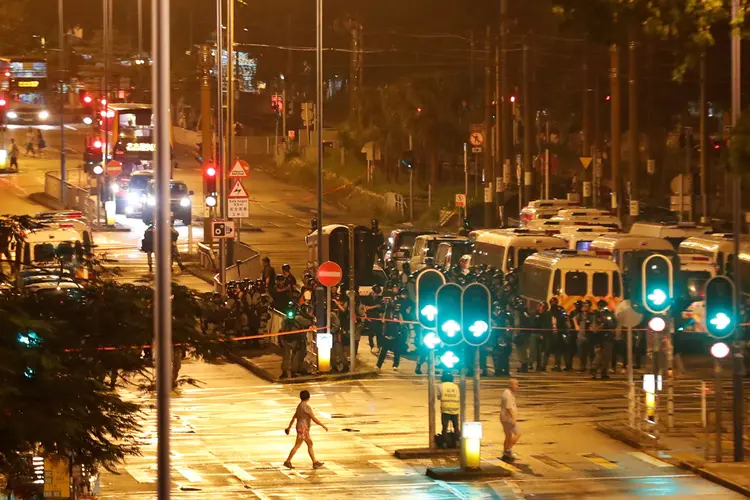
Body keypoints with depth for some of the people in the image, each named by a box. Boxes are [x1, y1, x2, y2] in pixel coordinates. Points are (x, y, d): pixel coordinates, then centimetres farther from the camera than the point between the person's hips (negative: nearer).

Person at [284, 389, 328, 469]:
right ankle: (287, 462, -1)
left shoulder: (299, 406, 10)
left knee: (310, 444, 11)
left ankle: (315, 463, 13)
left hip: (305, 429, 9)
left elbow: (293, 418, 18)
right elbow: (314, 419, -20)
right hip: (303, 429, -9)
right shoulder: (306, 406, -19)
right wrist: (323, 426, -15)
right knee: (297, 445, -4)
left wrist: (289, 427, 27)